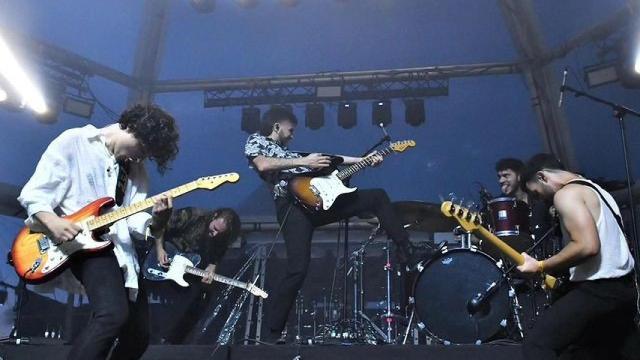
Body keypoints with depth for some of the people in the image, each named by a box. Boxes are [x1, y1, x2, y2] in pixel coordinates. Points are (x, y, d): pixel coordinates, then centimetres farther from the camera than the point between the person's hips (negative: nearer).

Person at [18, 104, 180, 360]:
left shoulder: (136, 170, 13)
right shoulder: (74, 142, -2)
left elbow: (132, 221, 4)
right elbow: (33, 193, -6)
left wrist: (154, 218, -18)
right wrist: (52, 220, -25)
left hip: (117, 248, 6)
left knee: (138, 334, 9)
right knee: (114, 314, -31)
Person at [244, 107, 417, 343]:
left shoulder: (287, 152, 37)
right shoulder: (256, 141, 15)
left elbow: (327, 159, 28)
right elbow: (262, 165, -11)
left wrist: (363, 159, 20)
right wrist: (303, 162, -10)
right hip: (294, 205, -8)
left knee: (378, 196, 7)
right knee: (297, 270, -19)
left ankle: (406, 252, 11)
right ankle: (273, 333, -6)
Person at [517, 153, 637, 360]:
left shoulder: (566, 194, -12)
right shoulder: (594, 188, 19)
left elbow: (588, 246, -24)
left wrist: (541, 267, -15)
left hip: (598, 289, -10)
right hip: (624, 286, 10)